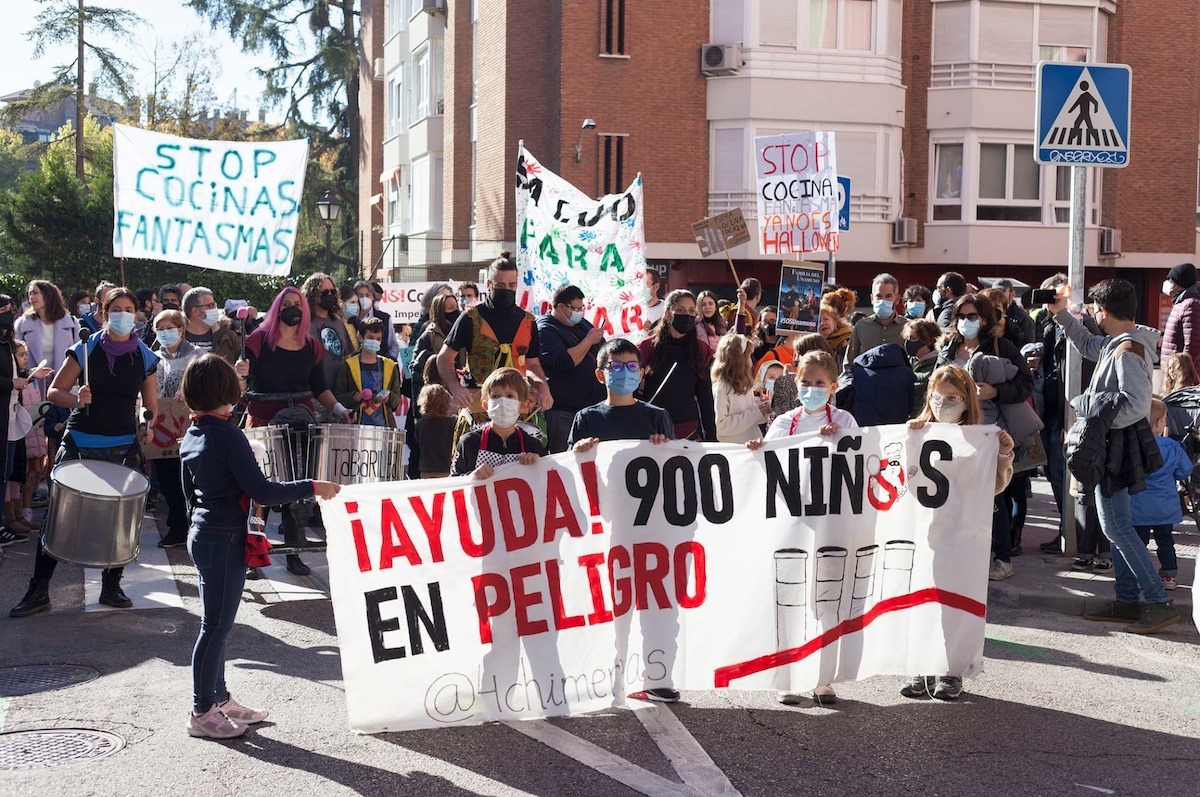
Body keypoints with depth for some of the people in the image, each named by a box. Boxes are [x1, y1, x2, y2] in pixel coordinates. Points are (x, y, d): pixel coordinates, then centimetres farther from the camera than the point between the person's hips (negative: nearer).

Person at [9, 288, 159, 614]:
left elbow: (150, 406, 10)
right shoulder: (86, 350, -2)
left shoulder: (146, 358, 4)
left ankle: (111, 587, 20)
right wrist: (76, 398, -20)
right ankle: (38, 591, 4)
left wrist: (148, 423, -9)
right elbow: (54, 391, -1)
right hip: (79, 445, -2)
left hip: (123, 448, 2)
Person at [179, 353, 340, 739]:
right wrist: (312, 487, -16)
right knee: (216, 626, -1)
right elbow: (262, 492, -22)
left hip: (202, 535, 10)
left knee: (216, 623, 17)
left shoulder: (191, 436, 8)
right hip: (224, 540, -10)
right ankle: (201, 713, 6)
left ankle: (221, 699, 28)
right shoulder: (227, 435, -19)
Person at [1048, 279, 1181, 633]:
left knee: (1116, 526, -9)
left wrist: (1095, 416, -19)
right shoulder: (1116, 343, 9)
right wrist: (1062, 314, 24)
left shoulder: (1127, 351, -20)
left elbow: (1136, 405, -28)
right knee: (1117, 524, 13)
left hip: (1116, 449, -10)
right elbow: (1088, 345, 31)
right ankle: (1126, 601, 19)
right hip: (1110, 447, 10)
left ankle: (1160, 603, -8)